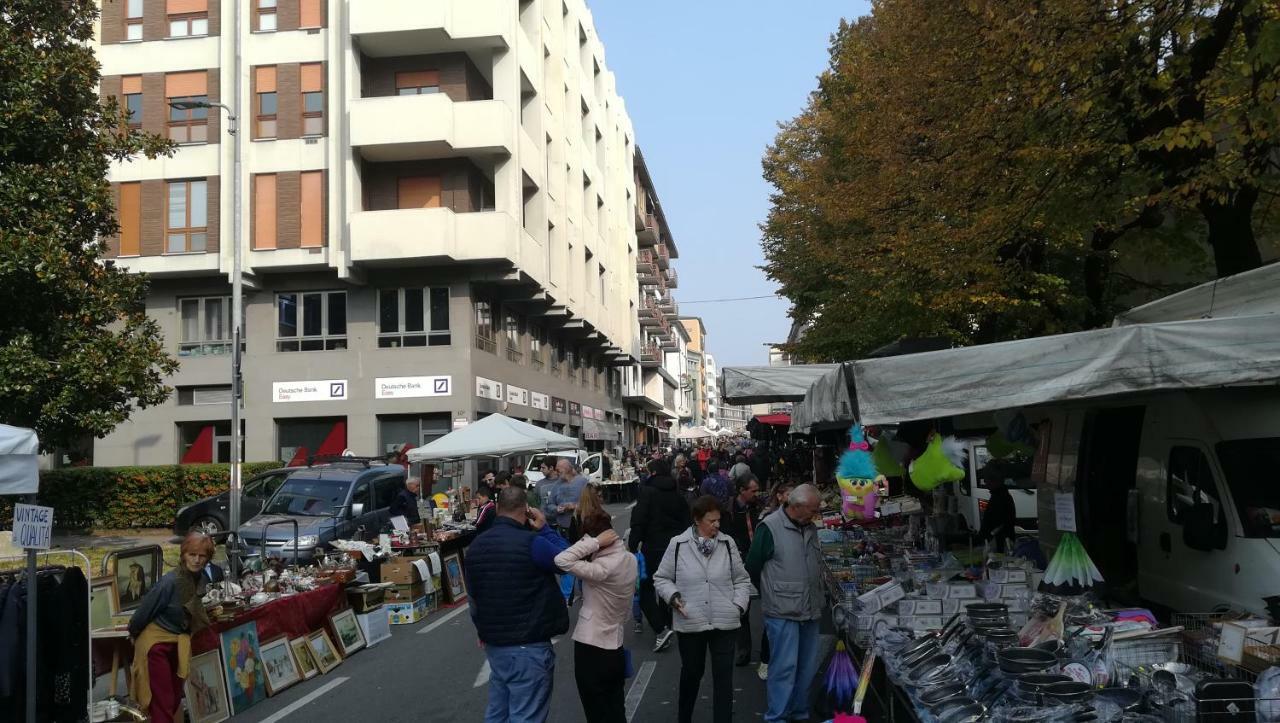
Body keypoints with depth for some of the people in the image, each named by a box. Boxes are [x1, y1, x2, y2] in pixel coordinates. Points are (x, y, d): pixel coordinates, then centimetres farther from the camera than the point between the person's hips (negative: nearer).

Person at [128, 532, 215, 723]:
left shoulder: (202, 579, -6)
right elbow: (144, 611, -12)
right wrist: (133, 635, 3)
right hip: (156, 642, -7)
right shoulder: (170, 582, -26)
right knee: (163, 701, -4)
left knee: (175, 698, 16)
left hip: (179, 643, 7)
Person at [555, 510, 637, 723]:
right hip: (615, 647, 8)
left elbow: (561, 560, -33)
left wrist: (594, 542, -28)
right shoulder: (630, 558, 0)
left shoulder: (602, 568, -26)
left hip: (591, 649, -8)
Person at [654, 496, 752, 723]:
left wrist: (739, 605, -2)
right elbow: (661, 578, 4)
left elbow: (741, 579, 10)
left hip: (724, 623, 1)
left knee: (723, 677, 1)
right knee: (691, 672, 17)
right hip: (690, 623, -1)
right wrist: (673, 595, -12)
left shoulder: (727, 543, 1)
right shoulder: (678, 545, -5)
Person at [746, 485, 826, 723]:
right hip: (783, 612, -7)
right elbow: (752, 567, -8)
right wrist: (768, 596, 1)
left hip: (810, 611, 7)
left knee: (807, 666, 13)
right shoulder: (770, 527, -13)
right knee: (785, 667, -5)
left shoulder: (809, 528, 10)